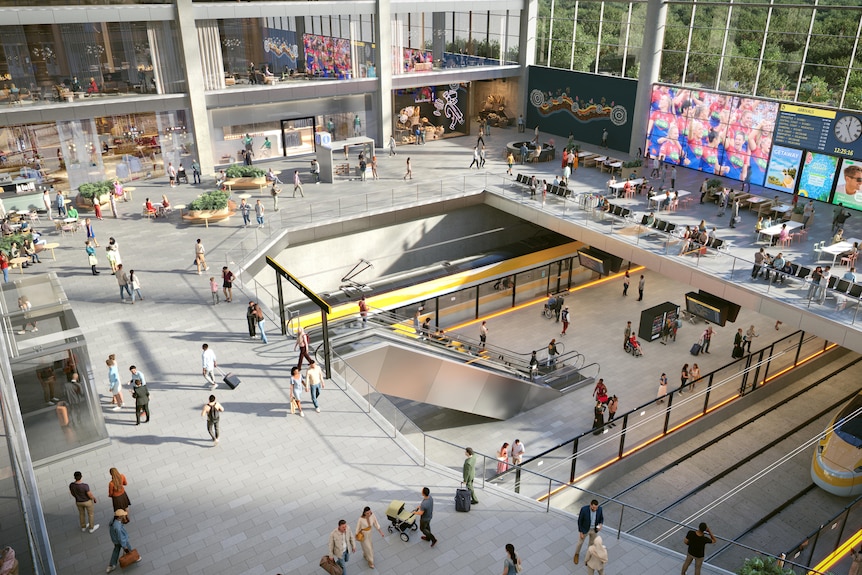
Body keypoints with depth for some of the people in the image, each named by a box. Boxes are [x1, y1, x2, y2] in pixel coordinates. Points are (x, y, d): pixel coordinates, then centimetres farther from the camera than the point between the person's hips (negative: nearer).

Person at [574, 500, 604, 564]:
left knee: (592, 543, 24)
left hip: (594, 529, 2)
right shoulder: (584, 509, -34)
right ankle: (577, 554, 50)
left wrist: (600, 525, -24)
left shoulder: (599, 508, -24)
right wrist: (580, 532, -13)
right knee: (580, 542, 19)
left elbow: (601, 518, -4)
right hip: (584, 529, -2)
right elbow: (580, 521, -19)